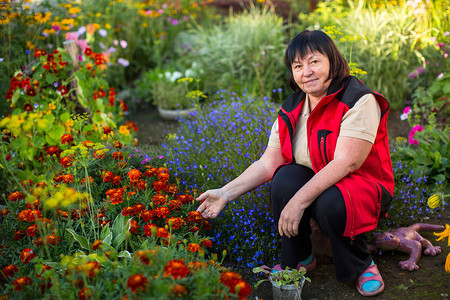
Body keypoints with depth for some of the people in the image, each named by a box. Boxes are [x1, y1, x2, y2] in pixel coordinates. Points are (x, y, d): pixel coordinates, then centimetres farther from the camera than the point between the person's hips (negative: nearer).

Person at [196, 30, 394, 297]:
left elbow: (345, 164, -27)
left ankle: (362, 265, -4)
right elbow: (268, 163, -3)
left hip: (362, 187, -5)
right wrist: (225, 193, -13)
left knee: (331, 204, -36)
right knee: (285, 178, -26)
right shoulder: (291, 109, 1)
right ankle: (299, 259, -3)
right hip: (312, 182, 5)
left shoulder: (360, 101, -18)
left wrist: (299, 201, -32)